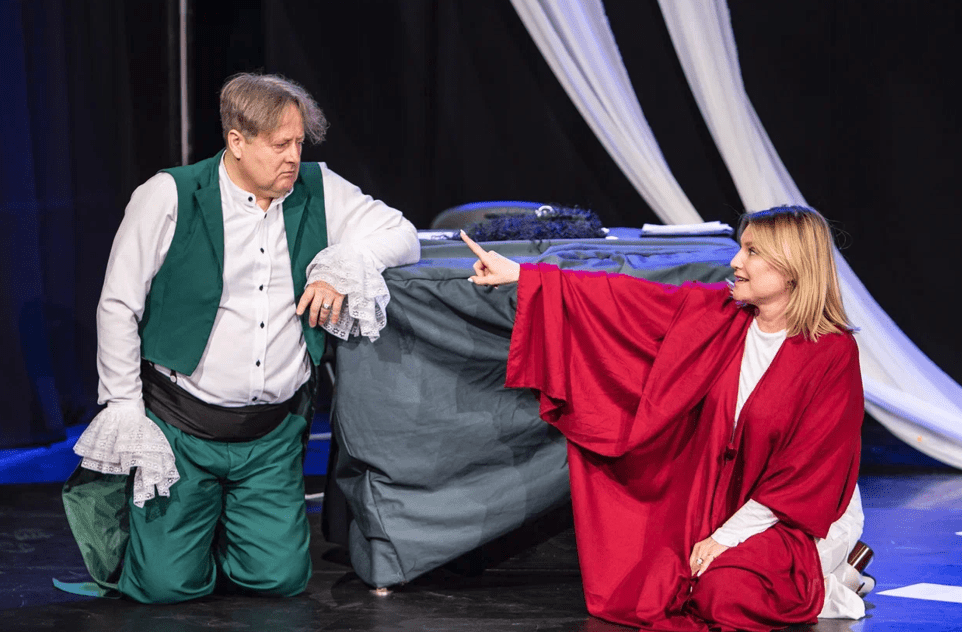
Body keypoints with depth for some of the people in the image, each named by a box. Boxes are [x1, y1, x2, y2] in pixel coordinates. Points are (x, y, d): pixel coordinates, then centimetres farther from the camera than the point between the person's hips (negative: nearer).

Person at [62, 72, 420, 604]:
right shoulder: (169, 196, -9)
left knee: (280, 577, -2)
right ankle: (117, 500, 26)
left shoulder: (318, 190, 3)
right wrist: (125, 410, -6)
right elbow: (118, 306, -4)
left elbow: (402, 235, 7)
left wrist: (343, 265, -12)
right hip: (181, 423, -3)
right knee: (168, 583, -6)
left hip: (275, 434, 4)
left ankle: (221, 523, 30)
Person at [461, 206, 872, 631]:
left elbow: (808, 468, -17)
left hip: (808, 522, -7)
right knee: (636, 595, -6)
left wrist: (729, 535, -17)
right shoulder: (719, 314, -3)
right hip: (726, 510, 7)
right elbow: (622, 300, -2)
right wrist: (519, 274, -5)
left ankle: (826, 587, 0)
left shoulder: (834, 353, -18)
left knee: (722, 594, -31)